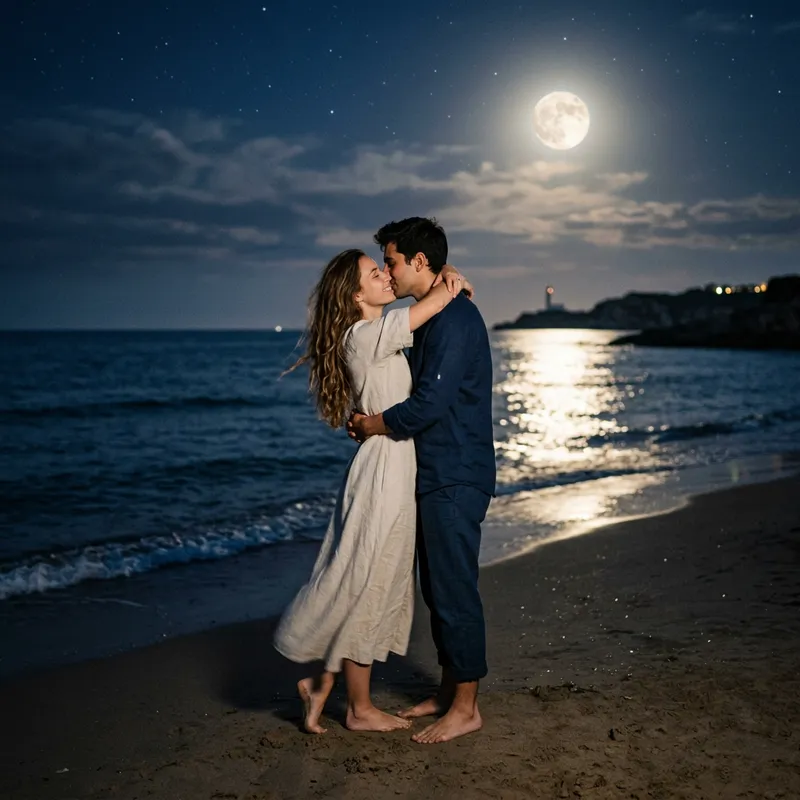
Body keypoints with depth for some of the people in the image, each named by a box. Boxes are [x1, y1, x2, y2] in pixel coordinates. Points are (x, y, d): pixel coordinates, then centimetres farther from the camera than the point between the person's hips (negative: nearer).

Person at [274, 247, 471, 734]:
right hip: (385, 470, -10)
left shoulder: (377, 334, 14)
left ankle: (323, 682, 25)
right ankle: (360, 711, 16)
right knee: (367, 592, 2)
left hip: (396, 470, 10)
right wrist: (453, 287, 1)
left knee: (379, 591, 15)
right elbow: (436, 302, -17)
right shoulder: (365, 336, -15)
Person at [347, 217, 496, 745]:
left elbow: (431, 403, -25)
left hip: (455, 480, -10)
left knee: (455, 591, -2)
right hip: (435, 476, 10)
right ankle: (450, 692, 28)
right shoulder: (433, 318, 16)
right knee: (437, 588, 16)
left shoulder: (455, 318, -17)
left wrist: (377, 424, -9)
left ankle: (466, 708, 9)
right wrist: (372, 420, 4)